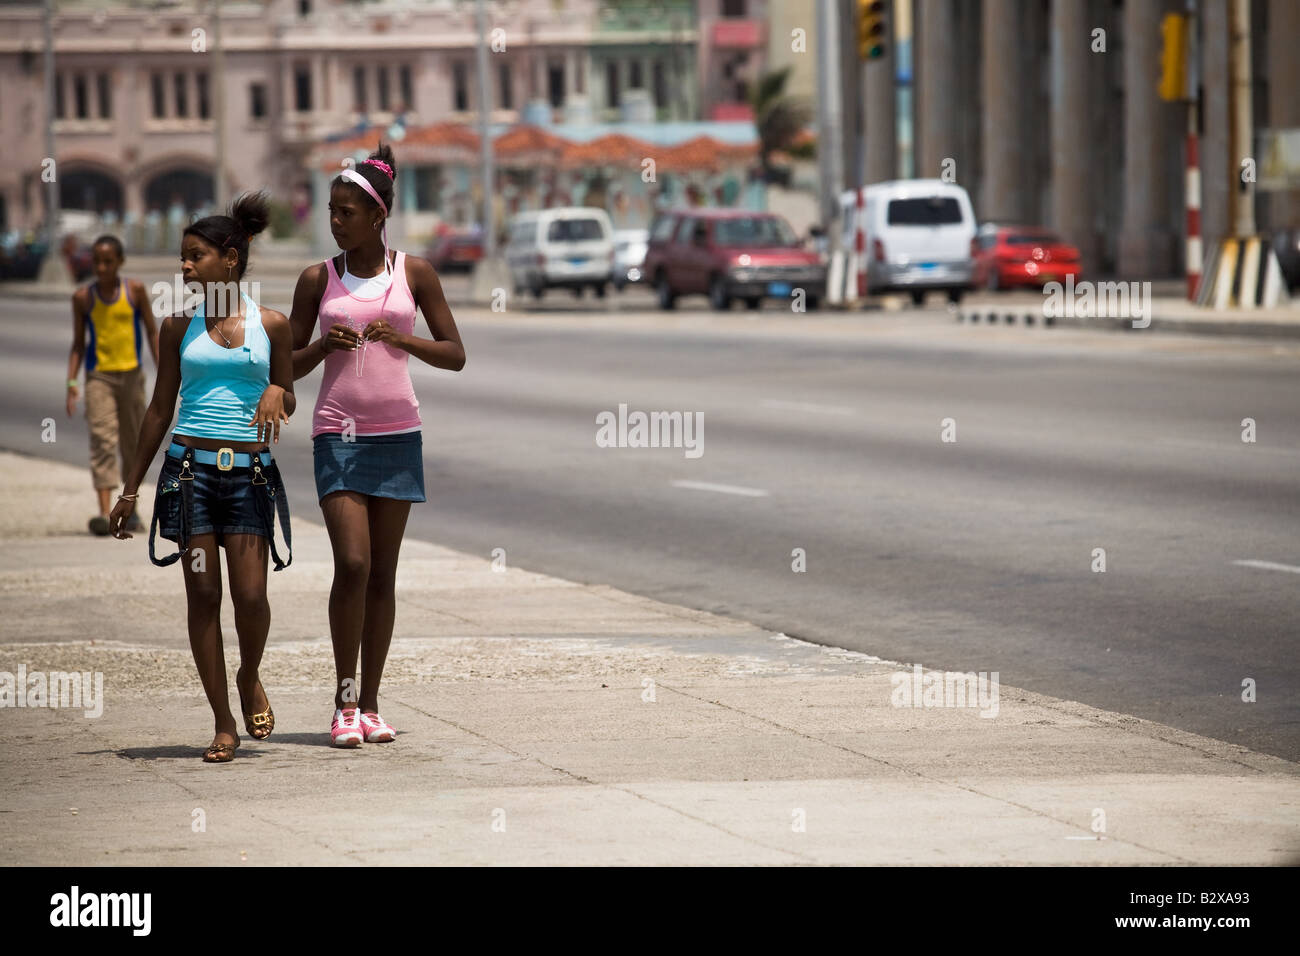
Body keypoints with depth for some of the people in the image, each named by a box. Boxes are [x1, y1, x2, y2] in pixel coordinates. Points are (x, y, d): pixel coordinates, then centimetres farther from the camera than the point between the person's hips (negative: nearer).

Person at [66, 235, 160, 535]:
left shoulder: (135, 291, 1)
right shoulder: (83, 297, 2)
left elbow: (152, 332, 6)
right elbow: (78, 343, 8)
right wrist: (71, 381, -2)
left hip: (131, 375, 1)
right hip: (98, 376, -1)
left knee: (132, 443, 10)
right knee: (102, 439, -15)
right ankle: (105, 513, -23)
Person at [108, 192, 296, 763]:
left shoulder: (270, 325, 4)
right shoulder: (180, 327, 7)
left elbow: (287, 404, 13)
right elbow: (160, 409, 13)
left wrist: (276, 394, -12)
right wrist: (130, 489, 14)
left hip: (249, 470, -1)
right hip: (189, 467, 1)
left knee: (250, 594, -11)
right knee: (203, 595, -2)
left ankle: (249, 679, 22)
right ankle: (224, 726, 5)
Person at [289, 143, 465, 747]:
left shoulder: (414, 273, 4)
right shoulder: (318, 279, 4)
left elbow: (455, 355, 5)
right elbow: (288, 366, 9)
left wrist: (403, 339, -12)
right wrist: (324, 345, -12)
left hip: (398, 433, 1)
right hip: (338, 434, -1)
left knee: (382, 575, 4)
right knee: (352, 564, -14)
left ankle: (370, 704, 11)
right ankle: (344, 702, -4)